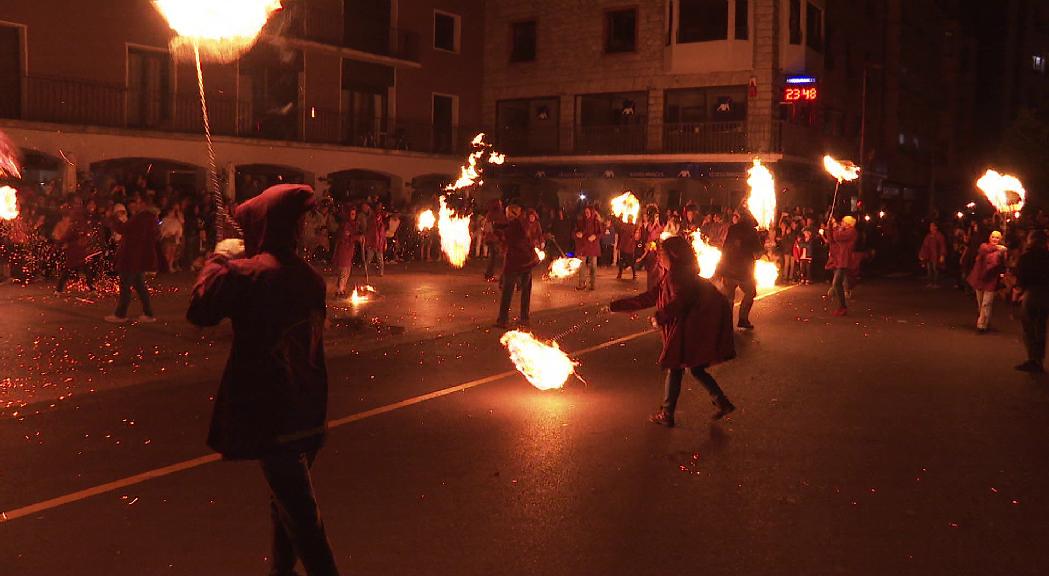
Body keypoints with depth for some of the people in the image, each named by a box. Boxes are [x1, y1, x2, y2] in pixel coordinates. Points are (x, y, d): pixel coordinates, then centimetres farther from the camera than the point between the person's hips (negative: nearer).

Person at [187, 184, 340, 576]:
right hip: (311, 412, 6)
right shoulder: (310, 276, 4)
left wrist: (219, 260, 3)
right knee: (288, 502, 22)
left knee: (301, 517, -2)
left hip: (271, 415, -6)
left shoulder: (248, 273, -16)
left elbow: (199, 310, -12)